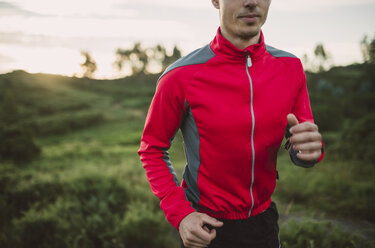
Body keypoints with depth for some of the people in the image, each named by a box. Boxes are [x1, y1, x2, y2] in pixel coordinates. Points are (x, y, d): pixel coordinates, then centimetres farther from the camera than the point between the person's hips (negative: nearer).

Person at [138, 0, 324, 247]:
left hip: (263, 220, 4)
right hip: (205, 228, -4)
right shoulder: (180, 76, -18)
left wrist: (310, 146, -23)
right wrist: (180, 215, -17)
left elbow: (301, 152, 1)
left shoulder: (291, 68, -7)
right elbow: (152, 149, -7)